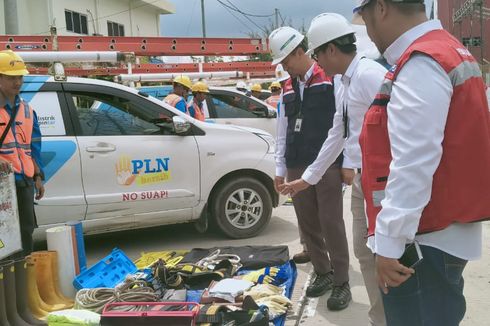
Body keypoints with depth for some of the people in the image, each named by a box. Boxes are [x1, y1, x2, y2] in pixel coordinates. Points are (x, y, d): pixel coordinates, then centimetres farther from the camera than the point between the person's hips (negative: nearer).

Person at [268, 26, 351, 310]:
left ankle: (342, 282, 10)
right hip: (297, 167, 6)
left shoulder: (332, 79, -3)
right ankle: (323, 273, 27)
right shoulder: (288, 89, 16)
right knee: (308, 225, 11)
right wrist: (280, 169, 15)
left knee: (331, 225, -2)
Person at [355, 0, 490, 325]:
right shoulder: (449, 51, 13)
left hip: (426, 239, -10)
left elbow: (413, 166, -26)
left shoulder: (420, 64, -19)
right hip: (445, 232, 10)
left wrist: (390, 244, -22)